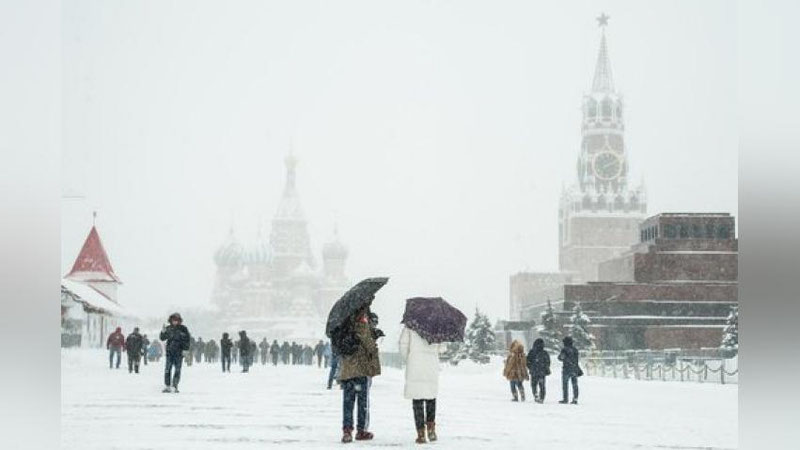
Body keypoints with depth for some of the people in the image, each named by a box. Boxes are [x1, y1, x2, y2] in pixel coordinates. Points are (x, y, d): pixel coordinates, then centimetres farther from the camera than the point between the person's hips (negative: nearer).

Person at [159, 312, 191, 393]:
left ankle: (174, 386, 6)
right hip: (169, 352, 2)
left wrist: (185, 349, -6)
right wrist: (163, 332, -11)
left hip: (179, 353, -2)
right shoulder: (168, 328, 6)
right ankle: (167, 387, 2)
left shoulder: (183, 329, 0)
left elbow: (188, 339, 1)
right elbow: (162, 338, 8)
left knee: (177, 370, -1)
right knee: (167, 369, -3)